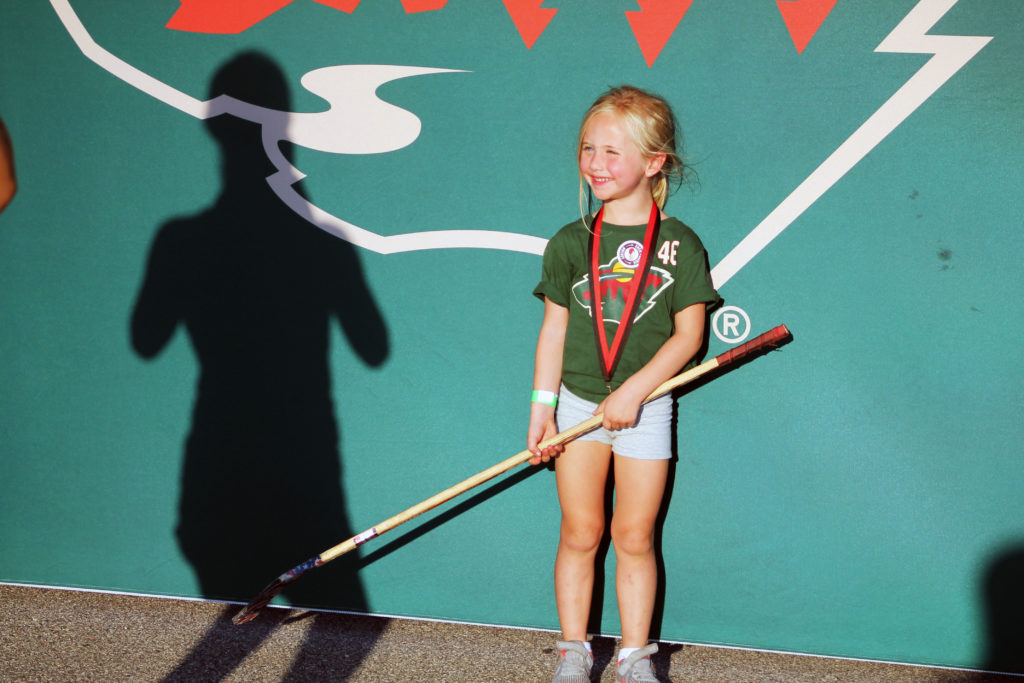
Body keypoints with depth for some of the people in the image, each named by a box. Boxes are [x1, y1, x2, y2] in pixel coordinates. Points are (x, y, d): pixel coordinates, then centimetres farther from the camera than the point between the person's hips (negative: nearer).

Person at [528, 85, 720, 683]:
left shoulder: (679, 245, -5)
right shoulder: (570, 244, 1)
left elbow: (689, 334, -7)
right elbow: (555, 327, 4)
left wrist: (634, 391, -15)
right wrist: (542, 405, -1)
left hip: (645, 409, -1)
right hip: (577, 402, 2)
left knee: (636, 538, 4)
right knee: (580, 533, 6)